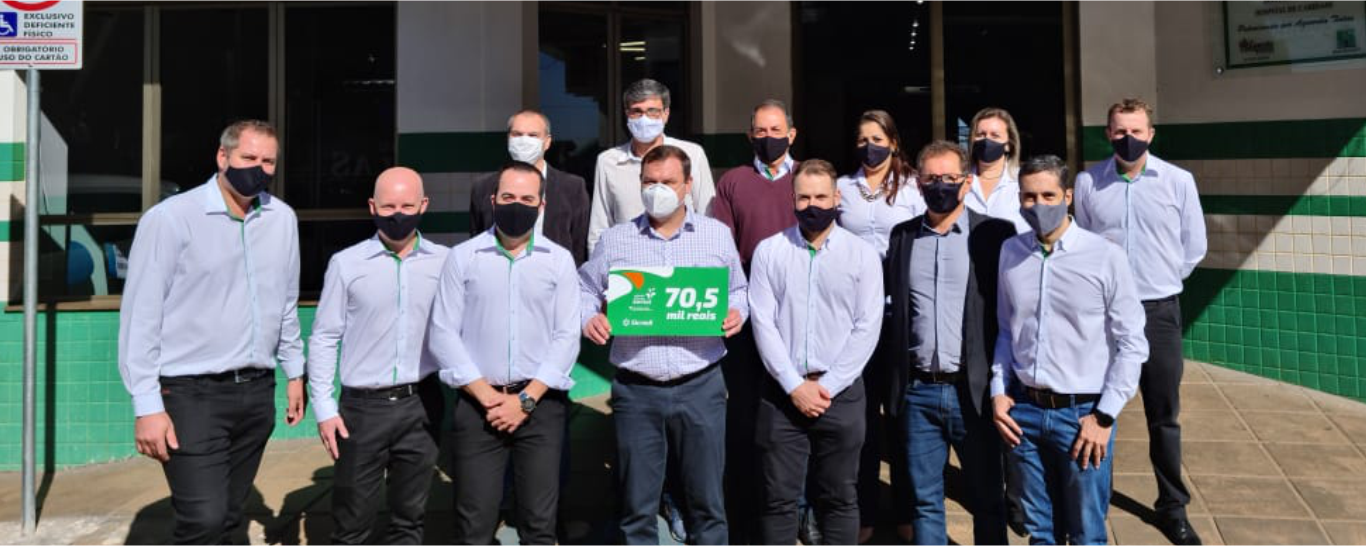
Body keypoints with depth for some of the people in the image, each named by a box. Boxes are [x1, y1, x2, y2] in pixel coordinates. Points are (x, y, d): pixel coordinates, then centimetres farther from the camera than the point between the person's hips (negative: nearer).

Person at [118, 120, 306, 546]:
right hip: (192, 393, -5)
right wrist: (147, 406, -12)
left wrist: (295, 371, 17)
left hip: (257, 391, 5)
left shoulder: (282, 218, 6)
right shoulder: (170, 218, -9)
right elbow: (141, 316, -9)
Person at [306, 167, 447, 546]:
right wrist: (324, 408, -2)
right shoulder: (346, 263, -2)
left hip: (421, 406, 1)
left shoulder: (444, 262, 0)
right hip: (363, 407, -1)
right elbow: (324, 338, 1)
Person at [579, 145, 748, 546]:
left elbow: (737, 289, 15)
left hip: (701, 386, 0)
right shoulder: (615, 240, 4)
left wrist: (738, 313, -6)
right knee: (637, 505, 11)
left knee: (706, 500, 11)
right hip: (635, 390, 0)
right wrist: (588, 318, -9)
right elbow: (584, 289, 12)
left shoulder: (718, 234, 6)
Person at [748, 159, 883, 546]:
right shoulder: (769, 251, 2)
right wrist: (795, 386, -10)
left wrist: (828, 386, -10)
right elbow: (763, 323, -3)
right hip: (783, 392, 0)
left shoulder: (862, 254, 2)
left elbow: (867, 327, -3)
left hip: (841, 392, 0)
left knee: (840, 498, 11)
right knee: (778, 497, 7)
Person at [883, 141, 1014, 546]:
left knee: (986, 500, 11)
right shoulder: (901, 236, 8)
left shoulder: (995, 234, -2)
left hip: (974, 391, -2)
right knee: (924, 502, 12)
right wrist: (893, 377, 8)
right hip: (917, 392, 3)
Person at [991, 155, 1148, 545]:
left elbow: (1132, 344, -7)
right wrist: (998, 391, 3)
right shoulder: (1010, 253, 2)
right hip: (1023, 411, 3)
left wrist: (1104, 416, -8)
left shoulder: (1105, 256, -9)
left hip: (1082, 413, -3)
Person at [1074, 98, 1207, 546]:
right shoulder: (1088, 182, -3)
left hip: (1159, 311, 1)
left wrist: (1161, 280, 10)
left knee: (1164, 417, 12)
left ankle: (1172, 507, 28)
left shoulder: (1179, 181, -2)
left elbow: (1194, 247, 7)